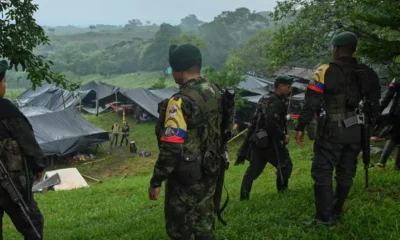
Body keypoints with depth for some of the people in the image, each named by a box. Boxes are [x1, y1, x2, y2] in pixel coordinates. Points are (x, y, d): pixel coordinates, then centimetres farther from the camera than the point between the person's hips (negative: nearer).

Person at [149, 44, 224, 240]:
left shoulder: (182, 101, -23)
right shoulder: (215, 93, 3)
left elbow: (171, 148, -26)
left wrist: (156, 181, -17)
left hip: (186, 178, -8)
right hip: (209, 173, 8)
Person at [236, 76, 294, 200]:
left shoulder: (265, 99, 16)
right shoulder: (275, 102, -17)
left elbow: (256, 121, 20)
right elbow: (272, 124, -27)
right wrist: (283, 137, -15)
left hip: (258, 140, 9)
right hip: (269, 142, -9)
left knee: (253, 170, 9)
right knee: (285, 165, 7)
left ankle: (244, 196, 8)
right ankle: (282, 190, 16)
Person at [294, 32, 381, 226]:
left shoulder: (325, 72, -8)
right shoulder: (368, 74, 7)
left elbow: (311, 103, -11)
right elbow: (374, 106, 11)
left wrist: (301, 127, -5)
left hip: (331, 132, -5)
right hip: (355, 133, 5)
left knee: (322, 173, 1)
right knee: (345, 173, 15)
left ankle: (324, 218, 0)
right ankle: (335, 212, 26)